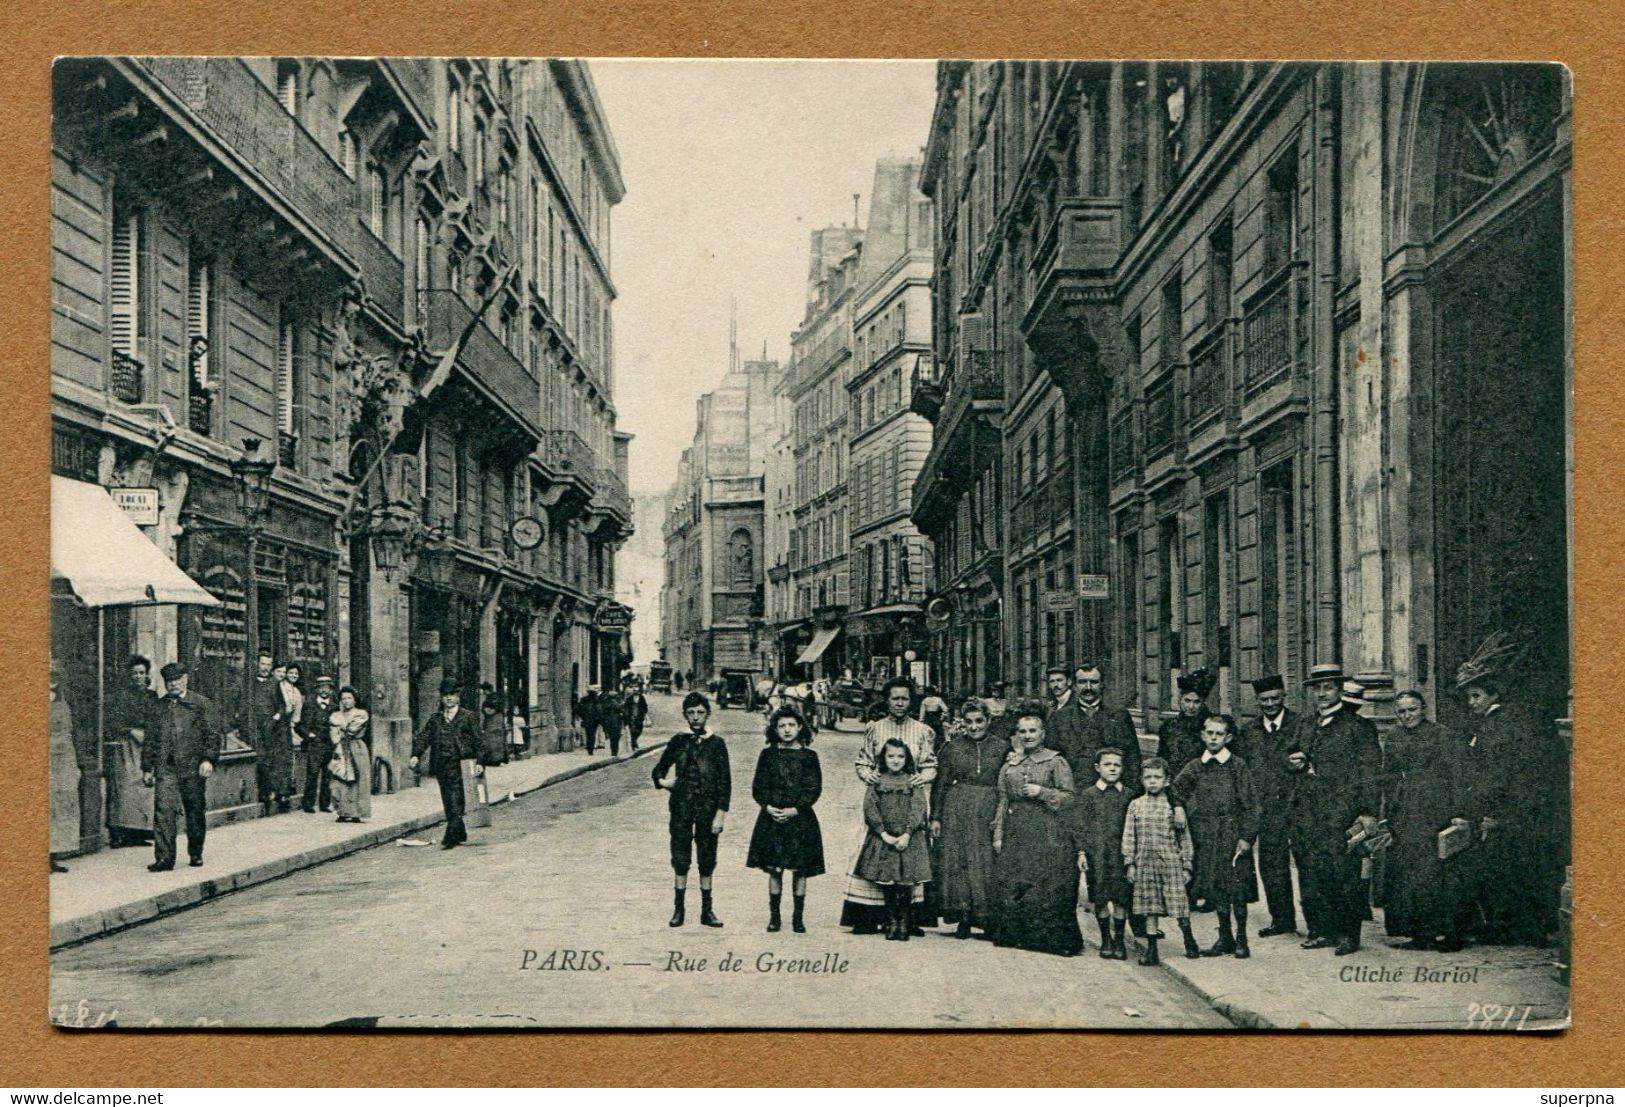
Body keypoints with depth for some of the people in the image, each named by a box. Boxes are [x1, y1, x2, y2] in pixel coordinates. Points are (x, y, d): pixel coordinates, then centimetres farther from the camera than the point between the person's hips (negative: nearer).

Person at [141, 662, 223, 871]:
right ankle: (164, 857, -11)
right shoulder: (158, 706, 13)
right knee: (163, 810, -11)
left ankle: (195, 854, 22)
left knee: (195, 811, 6)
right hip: (165, 767, 2)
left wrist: (209, 759, -12)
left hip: (192, 767, -1)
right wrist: (146, 768, 13)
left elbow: (212, 733, 0)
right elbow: (150, 739, 17)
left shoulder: (201, 703, 5)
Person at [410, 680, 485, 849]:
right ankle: (460, 834, 20)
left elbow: (477, 741, 1)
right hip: (441, 765, 4)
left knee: (456, 802, -11)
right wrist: (416, 754, -9)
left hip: (460, 764, -4)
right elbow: (423, 737, 7)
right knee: (448, 803, 9)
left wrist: (479, 762, -8)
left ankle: (451, 836, -14)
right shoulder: (435, 718, 14)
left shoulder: (467, 717, 4)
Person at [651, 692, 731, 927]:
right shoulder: (678, 741, 5)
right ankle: (679, 908, 12)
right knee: (680, 859, 3)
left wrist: (721, 813, -7)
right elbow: (659, 769, 17)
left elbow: (725, 781, -1)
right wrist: (662, 781, -5)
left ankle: (707, 910, 14)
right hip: (681, 808, 1)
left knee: (707, 861, 5)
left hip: (708, 809, -1)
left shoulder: (716, 743, 1)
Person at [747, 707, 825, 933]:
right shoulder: (768, 755, 5)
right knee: (774, 869, 3)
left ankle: (798, 917, 12)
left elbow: (814, 789, -3)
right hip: (771, 817, 1)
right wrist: (768, 807, -12)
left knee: (800, 870, 2)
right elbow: (758, 787, 4)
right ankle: (774, 916, 13)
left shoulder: (808, 756, 1)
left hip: (800, 819, -1)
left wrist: (795, 810, -13)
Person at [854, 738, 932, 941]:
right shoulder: (877, 782, 6)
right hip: (882, 838, 1)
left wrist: (907, 834, -16)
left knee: (906, 884, -4)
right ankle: (891, 923, 13)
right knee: (886, 883, 2)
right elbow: (870, 807, -2)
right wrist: (884, 834, -13)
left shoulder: (913, 782, 4)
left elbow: (918, 809, -4)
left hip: (908, 839, -1)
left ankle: (904, 923, 6)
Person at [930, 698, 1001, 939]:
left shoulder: (1000, 748, 5)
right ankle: (963, 918, 7)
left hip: (989, 811, 0)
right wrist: (935, 817, 1)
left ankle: (989, 920, 8)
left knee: (987, 865, -1)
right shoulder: (952, 747, 4)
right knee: (957, 862, -1)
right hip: (957, 812, 0)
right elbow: (940, 784, 5)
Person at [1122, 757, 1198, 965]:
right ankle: (1151, 949, 13)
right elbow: (1129, 836, 7)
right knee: (1150, 908, 6)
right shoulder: (1136, 805, 5)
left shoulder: (1174, 806, 1)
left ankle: (1189, 942, 20)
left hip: (1171, 862, -2)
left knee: (1178, 905, 0)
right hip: (1145, 863, 2)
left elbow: (1184, 838, 4)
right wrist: (1129, 863, 1)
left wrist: (1186, 866, 2)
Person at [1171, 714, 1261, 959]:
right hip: (1206, 837, 3)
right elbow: (1175, 792, 13)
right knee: (1215, 887, 7)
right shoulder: (1194, 767, 7)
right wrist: (1178, 810, -7)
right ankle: (1224, 937, 18)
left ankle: (1241, 938, 10)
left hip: (1233, 834, -3)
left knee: (1237, 887, -2)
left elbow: (1251, 805, -4)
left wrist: (1247, 836, -10)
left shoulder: (1238, 766, -2)